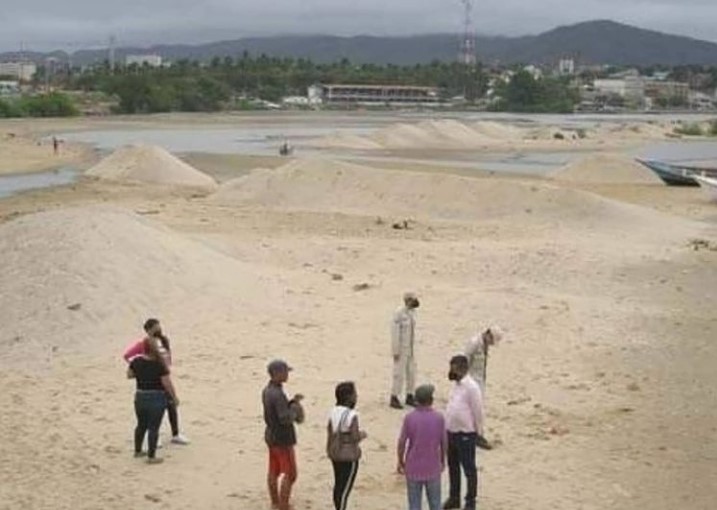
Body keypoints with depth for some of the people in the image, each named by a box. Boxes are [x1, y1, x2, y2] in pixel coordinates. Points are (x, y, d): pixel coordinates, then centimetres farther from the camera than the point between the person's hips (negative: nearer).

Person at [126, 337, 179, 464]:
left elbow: (129, 375, 13)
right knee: (153, 428, 2)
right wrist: (174, 397, -3)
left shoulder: (136, 362, -3)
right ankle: (151, 457, 6)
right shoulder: (159, 365, -18)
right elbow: (167, 383, -15)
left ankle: (137, 451, 34)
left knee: (141, 425, 21)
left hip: (140, 397, 5)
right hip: (156, 398, -5)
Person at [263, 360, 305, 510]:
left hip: (271, 435, 9)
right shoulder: (278, 394, -27)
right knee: (290, 475, 0)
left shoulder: (267, 390, 3)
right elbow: (286, 418, -28)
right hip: (282, 439, -9)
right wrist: (296, 409, -11)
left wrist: (292, 401, 2)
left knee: (274, 471, 17)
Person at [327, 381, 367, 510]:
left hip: (335, 454, 8)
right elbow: (355, 438, -21)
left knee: (338, 485, 19)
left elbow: (330, 432, 6)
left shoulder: (334, 412, -1)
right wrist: (362, 435, 0)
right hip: (349, 456, -7)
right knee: (345, 488, 3)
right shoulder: (352, 415, -22)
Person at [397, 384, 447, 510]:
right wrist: (443, 461, 15)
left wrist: (400, 462, 7)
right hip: (432, 467, 1)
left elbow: (402, 443, -8)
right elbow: (444, 443, -1)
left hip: (413, 468, -1)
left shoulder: (409, 418, -12)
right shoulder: (439, 418, -10)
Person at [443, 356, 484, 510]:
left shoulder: (471, 387, -20)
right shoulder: (456, 384, 7)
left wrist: (477, 434, -11)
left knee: (469, 469, 6)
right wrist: (448, 430, 15)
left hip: (465, 435, -8)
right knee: (453, 467, 18)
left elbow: (477, 412, -16)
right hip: (451, 432, 9)